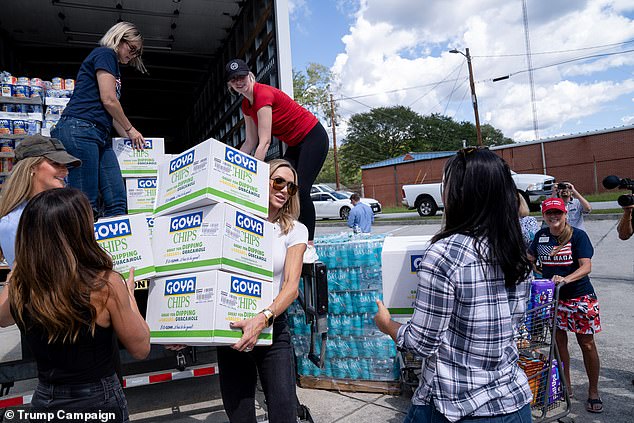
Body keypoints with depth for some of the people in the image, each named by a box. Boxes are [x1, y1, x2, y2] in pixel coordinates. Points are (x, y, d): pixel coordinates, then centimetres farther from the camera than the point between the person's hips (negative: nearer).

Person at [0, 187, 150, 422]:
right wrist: (128, 294, -3)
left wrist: (21, 265, 16)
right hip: (98, 402, -3)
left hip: (44, 399, 3)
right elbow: (140, 349, -14)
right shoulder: (105, 285, -27)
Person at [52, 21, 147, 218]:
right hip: (80, 129, -9)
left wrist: (131, 140, 22)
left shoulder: (114, 66, 29)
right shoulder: (105, 53, 2)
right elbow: (108, 100, -8)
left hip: (100, 136, 10)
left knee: (117, 201, -1)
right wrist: (130, 129, 4)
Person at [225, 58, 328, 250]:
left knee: (300, 190, -19)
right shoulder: (246, 105, 4)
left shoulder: (263, 94, -23)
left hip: (313, 137, -9)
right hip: (295, 145, 9)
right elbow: (250, 143, 7)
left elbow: (264, 142, -28)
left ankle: (309, 246, -14)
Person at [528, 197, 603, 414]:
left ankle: (593, 392, 20)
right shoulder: (541, 235, 1)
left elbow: (586, 267, -19)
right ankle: (565, 385, 28)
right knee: (558, 341, 11)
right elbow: (529, 258, 15)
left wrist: (565, 279, -35)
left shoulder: (578, 235, -11)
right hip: (552, 297, 4)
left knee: (587, 343, 4)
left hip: (579, 296, -4)